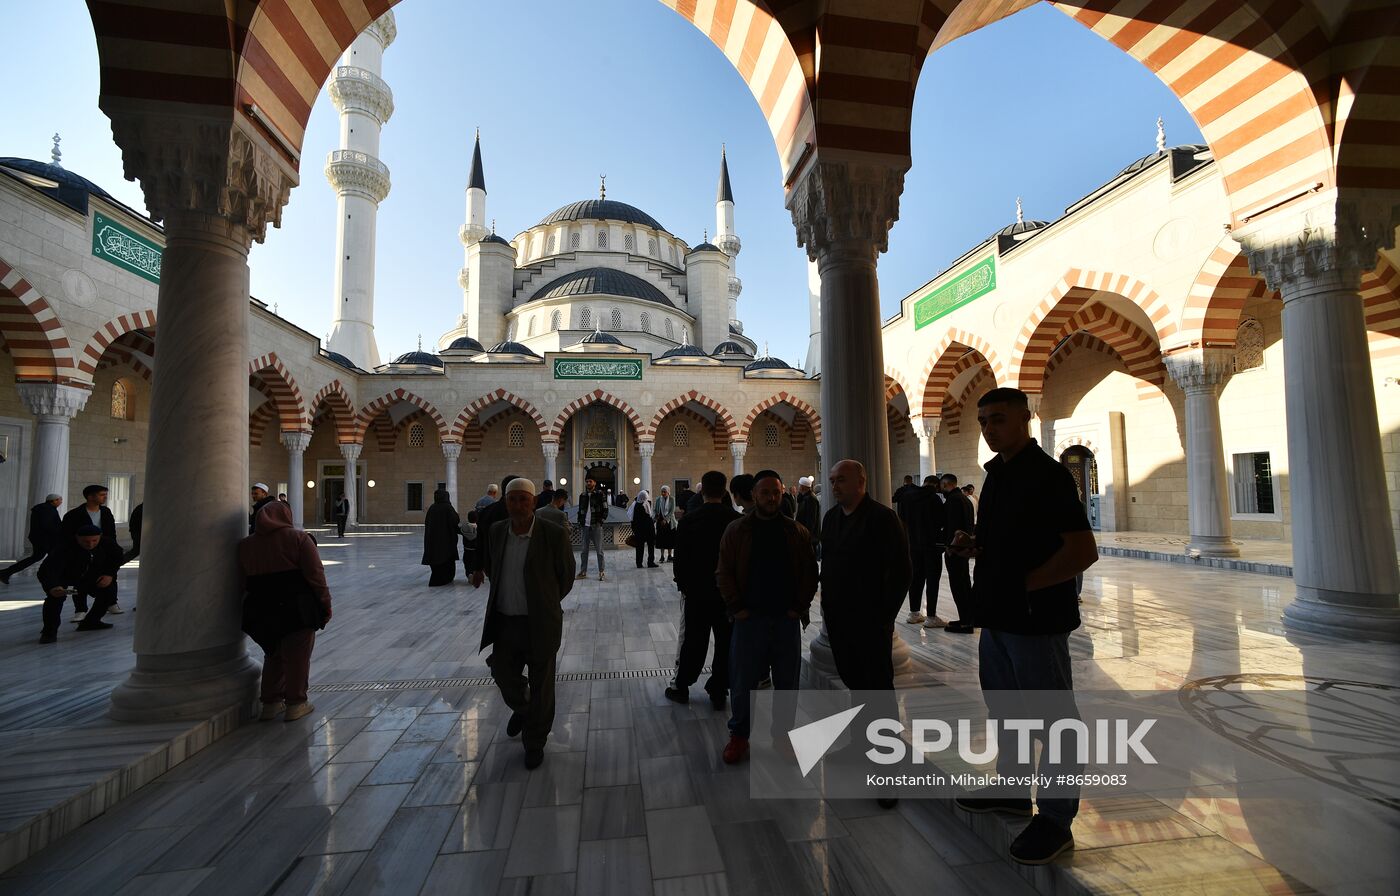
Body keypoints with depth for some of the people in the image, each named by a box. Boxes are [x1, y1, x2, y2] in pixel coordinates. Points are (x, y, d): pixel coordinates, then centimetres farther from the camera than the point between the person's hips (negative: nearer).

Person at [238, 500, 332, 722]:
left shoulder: (245, 545, 8)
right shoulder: (299, 538, -7)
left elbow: (244, 582, 12)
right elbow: (315, 575, -11)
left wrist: (261, 602, 20)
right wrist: (325, 604, -4)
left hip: (262, 610, 5)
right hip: (296, 607, -5)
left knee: (274, 655, 20)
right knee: (297, 656, 7)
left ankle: (270, 703, 26)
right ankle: (295, 704, 13)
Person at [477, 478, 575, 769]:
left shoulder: (554, 535, -18)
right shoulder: (496, 531, -3)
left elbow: (566, 576, -4)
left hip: (539, 624, -4)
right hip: (504, 622, 4)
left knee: (540, 686, 10)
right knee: (503, 675, 19)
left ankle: (535, 743, 34)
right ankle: (521, 708, 53)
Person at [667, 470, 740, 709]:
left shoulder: (688, 521, -10)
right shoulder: (737, 520, -8)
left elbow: (680, 560, -5)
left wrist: (683, 585, 10)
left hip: (697, 592, 0)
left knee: (693, 642, 13)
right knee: (726, 643, 11)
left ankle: (681, 687, 25)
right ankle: (719, 692, 20)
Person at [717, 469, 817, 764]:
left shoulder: (797, 532, 3)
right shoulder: (736, 530, -1)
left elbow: (810, 572, 6)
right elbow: (724, 572, 0)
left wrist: (801, 605, -2)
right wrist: (736, 607, -7)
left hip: (787, 618, 2)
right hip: (749, 618, -1)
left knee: (787, 680, 13)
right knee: (742, 681, 7)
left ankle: (785, 731, 33)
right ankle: (739, 735, 26)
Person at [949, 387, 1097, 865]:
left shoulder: (1047, 473, -15)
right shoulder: (996, 472, 11)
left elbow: (1083, 550, -20)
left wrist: (1025, 583, -16)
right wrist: (971, 543, 2)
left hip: (1036, 617, -9)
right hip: (998, 613, 9)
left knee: (1054, 719, 6)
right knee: (1004, 708, 22)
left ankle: (1055, 820, 21)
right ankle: (1012, 790, 40)